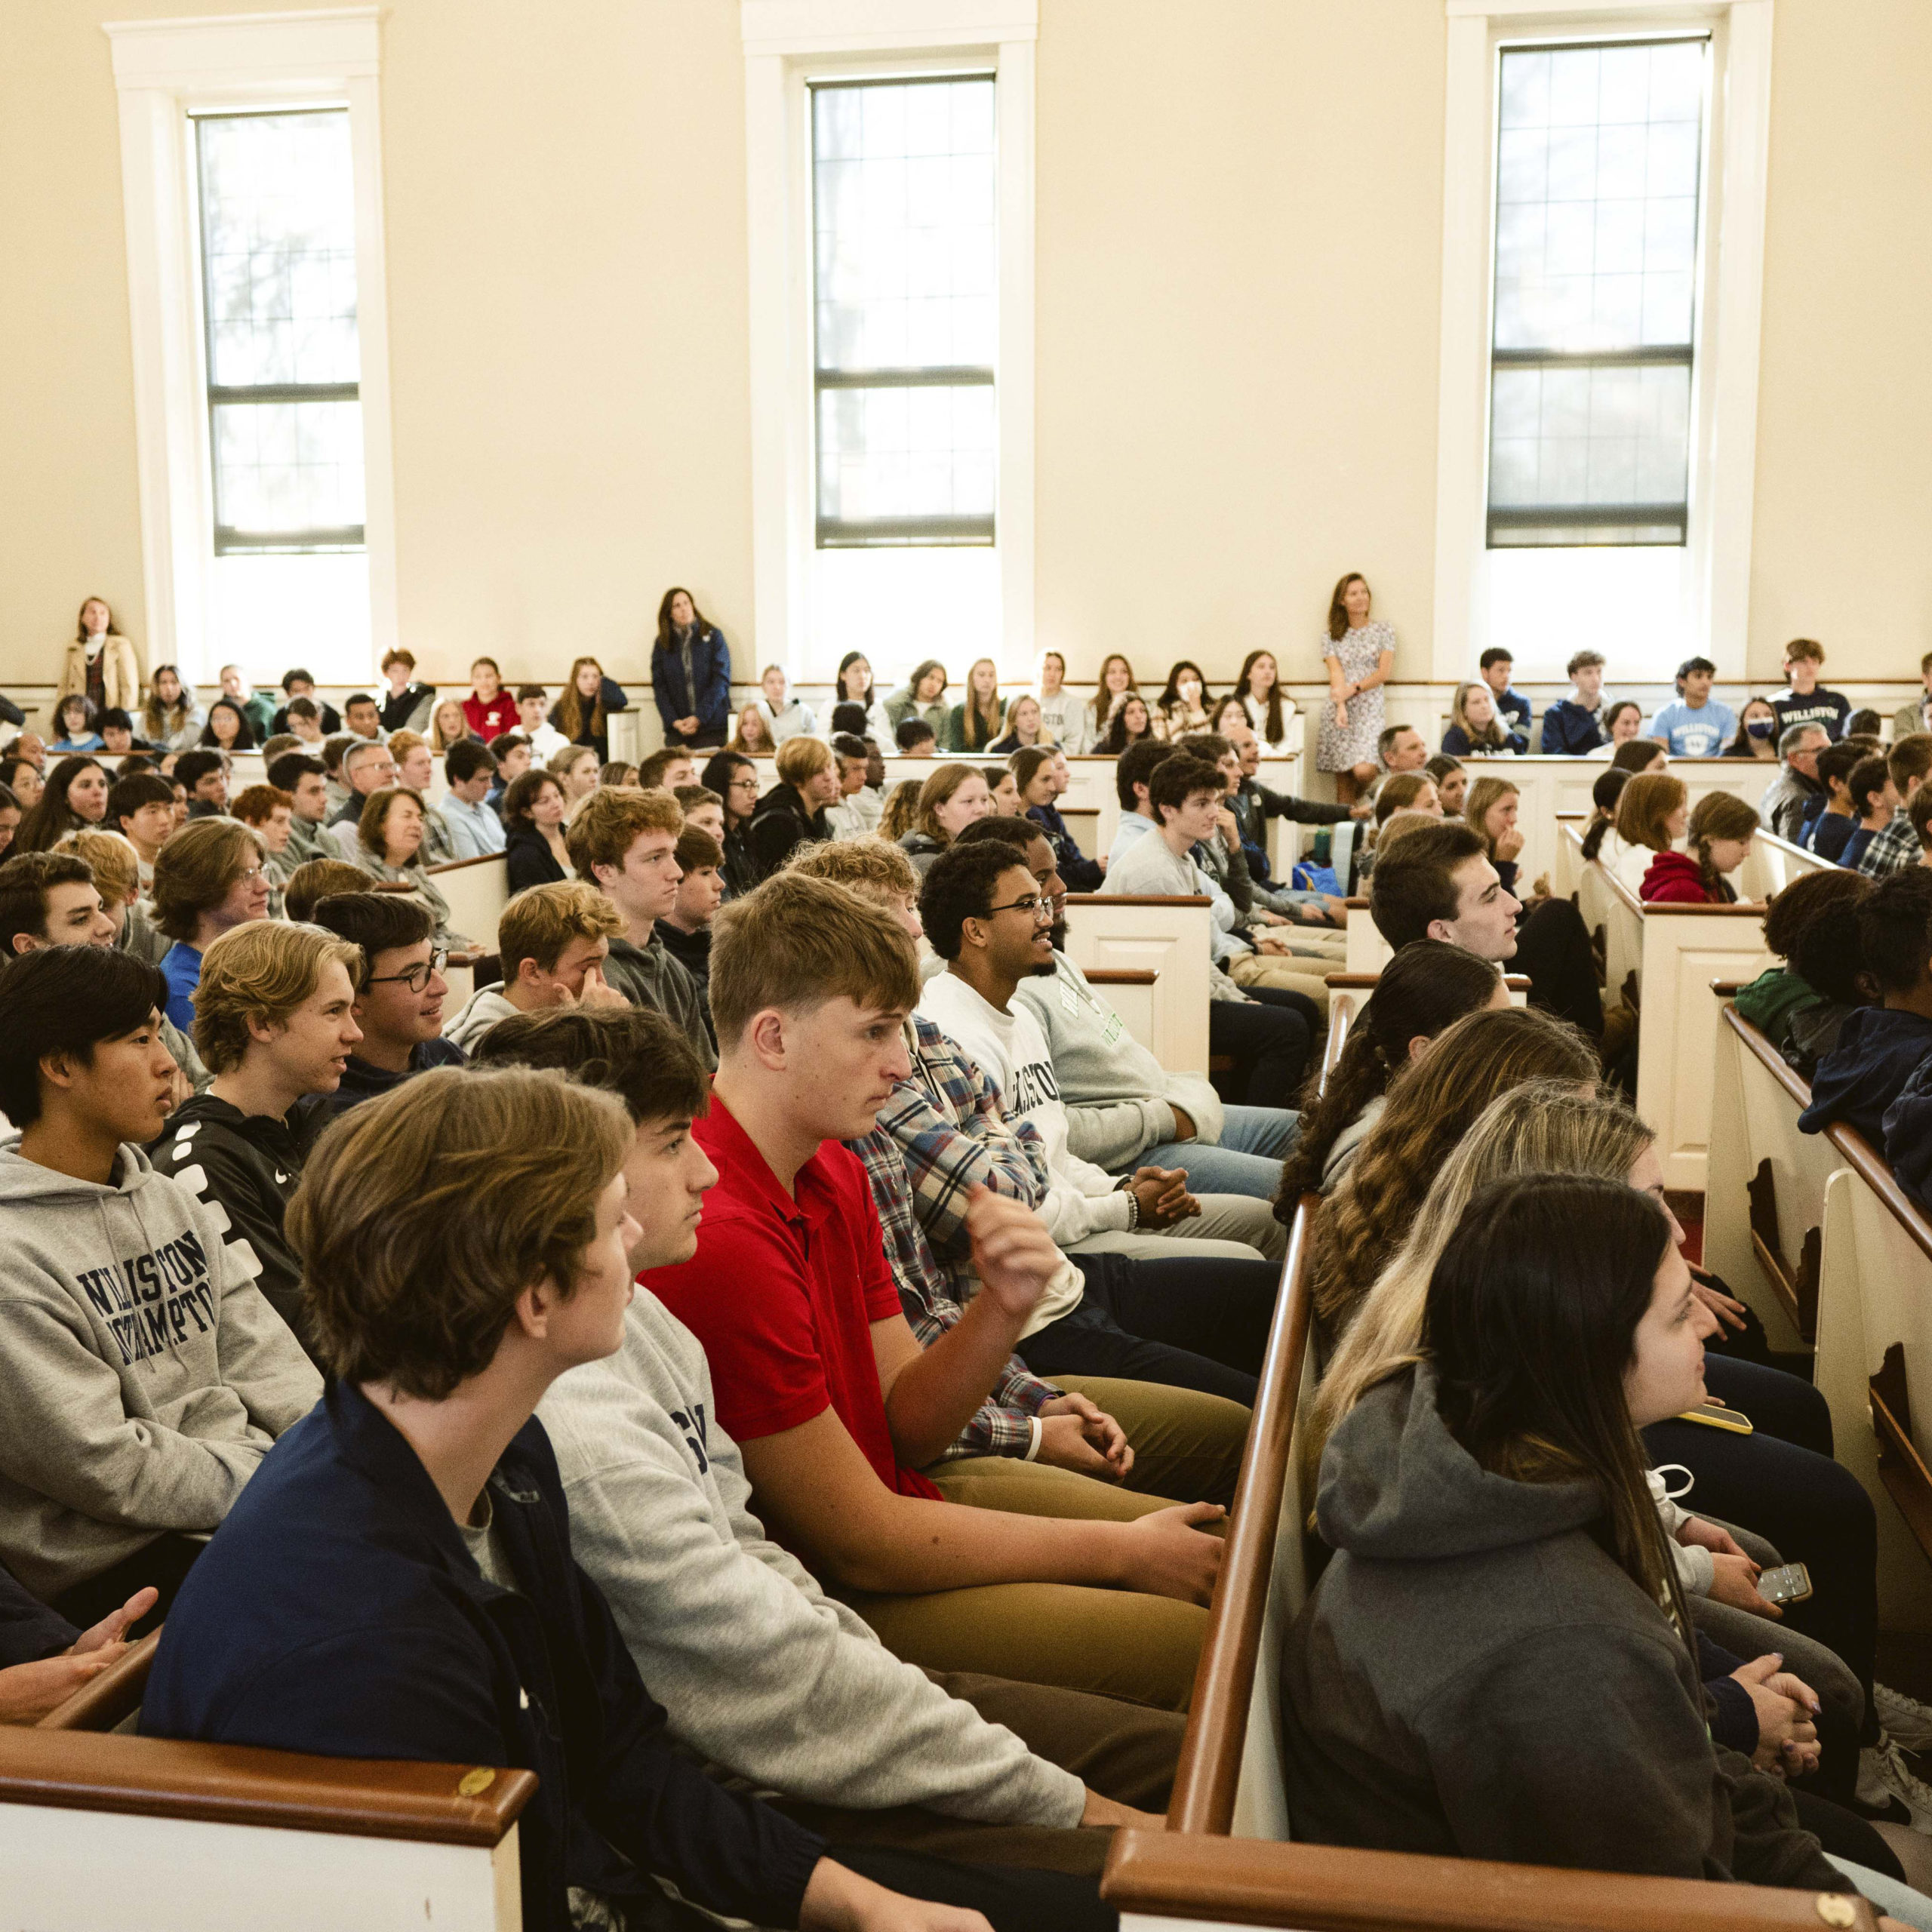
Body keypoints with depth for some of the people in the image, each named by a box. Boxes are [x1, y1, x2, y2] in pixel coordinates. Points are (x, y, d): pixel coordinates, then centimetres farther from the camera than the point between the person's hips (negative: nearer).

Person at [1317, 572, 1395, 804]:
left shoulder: (1383, 631, 10)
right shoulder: (1332, 638, 11)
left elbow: (1384, 673, 1)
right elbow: (1336, 674, -1)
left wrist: (1353, 689, -12)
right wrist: (1341, 707, -17)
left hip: (1369, 710, -1)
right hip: (1338, 711, 1)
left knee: (1363, 771, -21)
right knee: (1343, 781, -3)